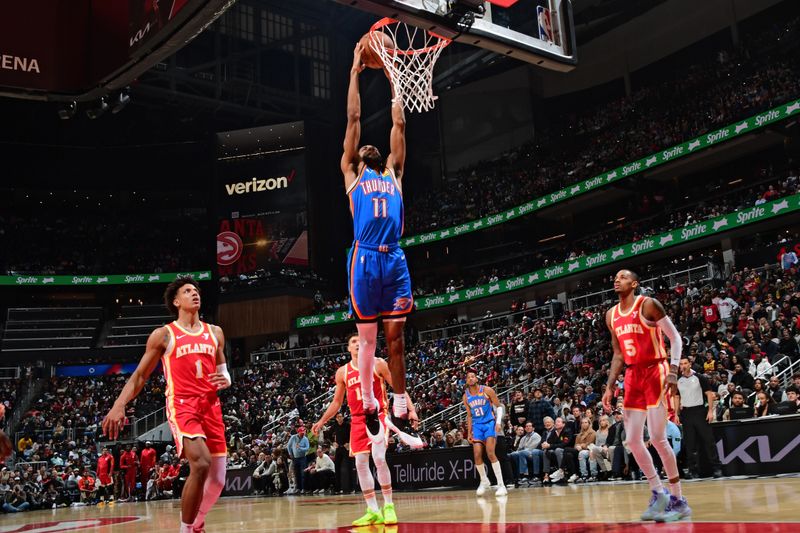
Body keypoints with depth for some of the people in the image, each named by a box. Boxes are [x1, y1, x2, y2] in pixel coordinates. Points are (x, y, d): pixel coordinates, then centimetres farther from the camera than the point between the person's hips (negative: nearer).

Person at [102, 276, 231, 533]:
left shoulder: (215, 332, 14)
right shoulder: (163, 335, 2)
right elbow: (139, 376, 4)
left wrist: (225, 380, -1)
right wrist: (119, 405, -10)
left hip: (211, 405, 5)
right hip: (182, 405, -5)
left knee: (217, 479, 4)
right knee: (201, 464, -27)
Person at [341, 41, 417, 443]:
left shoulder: (392, 173, 22)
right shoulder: (352, 174, 14)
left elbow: (399, 124, 23)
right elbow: (354, 118, 14)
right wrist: (355, 72, 17)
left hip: (395, 260, 3)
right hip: (365, 259, -3)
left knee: (396, 337, 5)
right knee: (367, 339, 3)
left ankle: (400, 411, 10)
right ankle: (369, 407, 15)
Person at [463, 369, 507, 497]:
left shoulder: (486, 390, -7)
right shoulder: (466, 396, 5)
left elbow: (499, 406, -2)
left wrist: (498, 422, -15)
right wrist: (469, 433, 10)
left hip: (490, 423, -4)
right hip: (477, 426, 4)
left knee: (490, 453, -16)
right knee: (477, 455, -5)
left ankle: (501, 484, -11)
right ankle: (484, 481, 18)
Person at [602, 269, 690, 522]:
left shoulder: (648, 304, -8)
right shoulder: (612, 315, 12)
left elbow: (675, 338, -8)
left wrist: (673, 371, -20)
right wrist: (610, 386, 10)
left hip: (655, 372, -7)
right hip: (633, 376, 7)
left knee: (657, 438, -10)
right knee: (632, 440, 4)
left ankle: (678, 500, 3)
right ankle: (659, 493, 18)